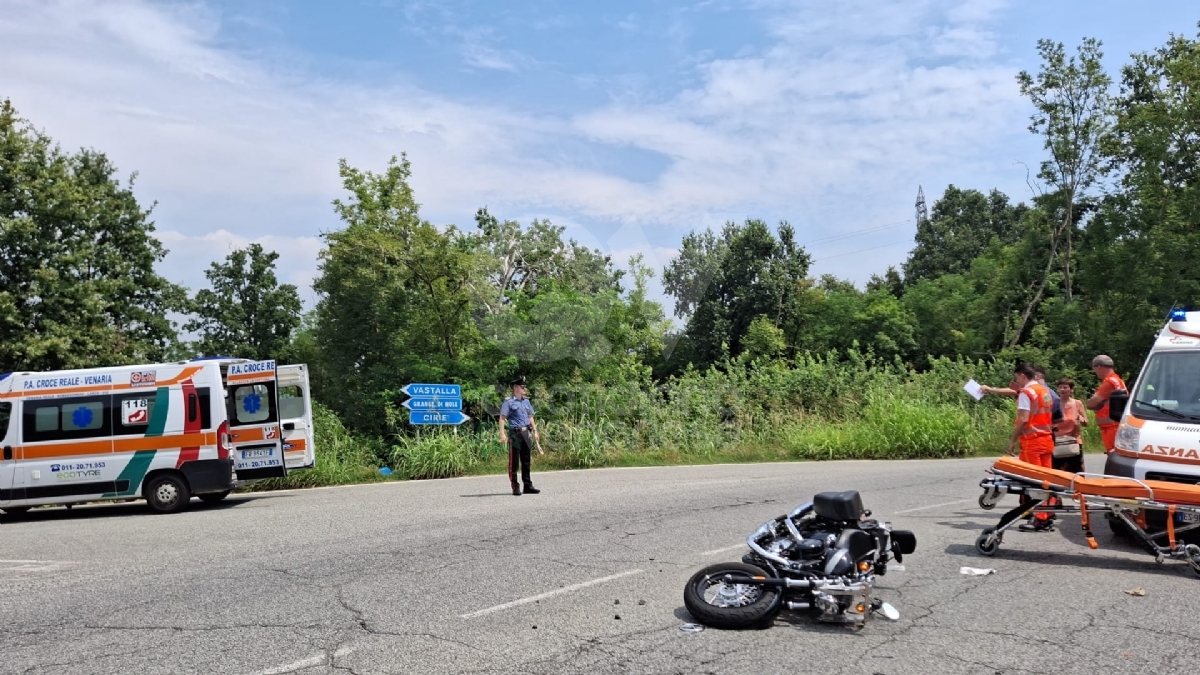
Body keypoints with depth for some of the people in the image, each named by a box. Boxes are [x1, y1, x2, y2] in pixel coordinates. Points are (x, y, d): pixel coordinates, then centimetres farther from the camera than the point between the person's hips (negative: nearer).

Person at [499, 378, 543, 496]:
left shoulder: (526, 401, 13)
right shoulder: (508, 402, -6)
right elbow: (502, 418, -10)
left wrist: (535, 431, 16)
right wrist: (502, 434, -19)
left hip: (526, 433, 7)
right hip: (514, 434, -6)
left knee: (526, 461, 11)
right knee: (514, 462, -1)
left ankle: (528, 486, 19)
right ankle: (515, 488, 4)